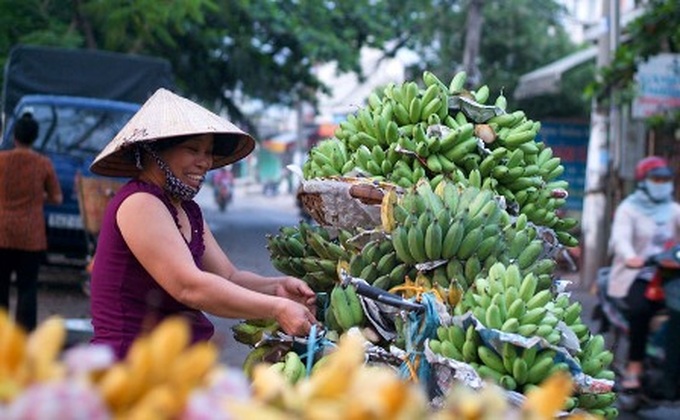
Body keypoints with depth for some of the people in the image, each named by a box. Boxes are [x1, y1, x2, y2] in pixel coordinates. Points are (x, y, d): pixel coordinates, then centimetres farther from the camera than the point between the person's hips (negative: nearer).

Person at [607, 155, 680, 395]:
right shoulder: (629, 208, 4)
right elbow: (620, 237, -15)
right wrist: (630, 257, -38)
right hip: (634, 275, -4)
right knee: (640, 308, -32)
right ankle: (635, 365, -25)